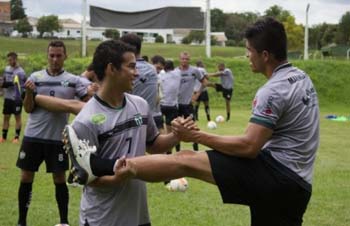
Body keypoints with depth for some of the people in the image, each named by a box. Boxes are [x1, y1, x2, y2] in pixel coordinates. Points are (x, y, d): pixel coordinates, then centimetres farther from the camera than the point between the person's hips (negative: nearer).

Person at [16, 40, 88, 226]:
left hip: (57, 138, -1)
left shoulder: (73, 80, -1)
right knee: (26, 178, 5)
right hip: (33, 136, 1)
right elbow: (28, 109, 0)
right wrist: (29, 93, -19)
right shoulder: (35, 77, 1)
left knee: (60, 179, 6)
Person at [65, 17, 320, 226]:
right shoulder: (301, 77, 14)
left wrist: (197, 136, -12)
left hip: (276, 174, -9)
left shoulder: (274, 90, -16)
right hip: (295, 183, 9)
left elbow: (249, 147, -19)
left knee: (186, 160, -10)